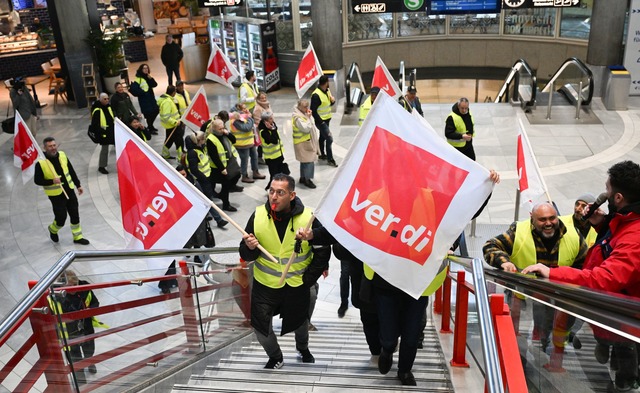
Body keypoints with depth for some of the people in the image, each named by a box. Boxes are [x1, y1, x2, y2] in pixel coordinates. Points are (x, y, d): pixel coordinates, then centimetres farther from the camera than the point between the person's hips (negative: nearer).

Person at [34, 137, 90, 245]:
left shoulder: (62, 155, 1)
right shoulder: (41, 162, -15)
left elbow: (71, 171, 11)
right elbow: (37, 180, -11)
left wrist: (78, 185, 13)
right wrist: (52, 181, -26)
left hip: (69, 191, 5)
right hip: (56, 195, -5)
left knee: (75, 214, 9)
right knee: (61, 217, 1)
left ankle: (78, 237, 23)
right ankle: (53, 230, 34)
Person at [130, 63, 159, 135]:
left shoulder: (148, 77, 12)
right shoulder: (138, 78, -11)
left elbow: (155, 85, 1)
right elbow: (134, 89, -18)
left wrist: (151, 78, -13)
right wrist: (143, 92, -14)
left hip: (151, 97, 8)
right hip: (143, 98, -8)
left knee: (156, 110, 11)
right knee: (148, 113, -8)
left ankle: (150, 126, 30)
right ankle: (150, 129, 5)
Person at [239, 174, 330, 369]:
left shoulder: (308, 217, -17)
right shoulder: (258, 215, -13)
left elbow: (323, 251, -7)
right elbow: (246, 255, -6)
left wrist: (307, 279, -8)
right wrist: (250, 248, -29)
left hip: (297, 285, 0)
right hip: (265, 285, 0)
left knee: (299, 321, 22)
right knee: (261, 326, 0)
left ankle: (303, 348, 56)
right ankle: (275, 358, 32)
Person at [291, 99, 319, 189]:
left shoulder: (302, 114, 9)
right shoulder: (298, 118, -23)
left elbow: (310, 127, 20)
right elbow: (306, 128, -27)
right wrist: (308, 117, -23)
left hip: (305, 142, 10)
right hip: (303, 143, -10)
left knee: (304, 160, 18)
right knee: (309, 161, -7)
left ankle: (303, 178, 30)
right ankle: (307, 179, 3)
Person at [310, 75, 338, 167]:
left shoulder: (327, 91, 2)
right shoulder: (316, 95, -25)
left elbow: (329, 103, 17)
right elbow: (313, 111, -22)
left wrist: (333, 100, -7)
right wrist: (321, 121, -20)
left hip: (327, 119, 9)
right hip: (320, 121, -9)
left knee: (322, 137, 22)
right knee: (329, 139, -9)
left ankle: (322, 154, 37)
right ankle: (330, 159, 2)